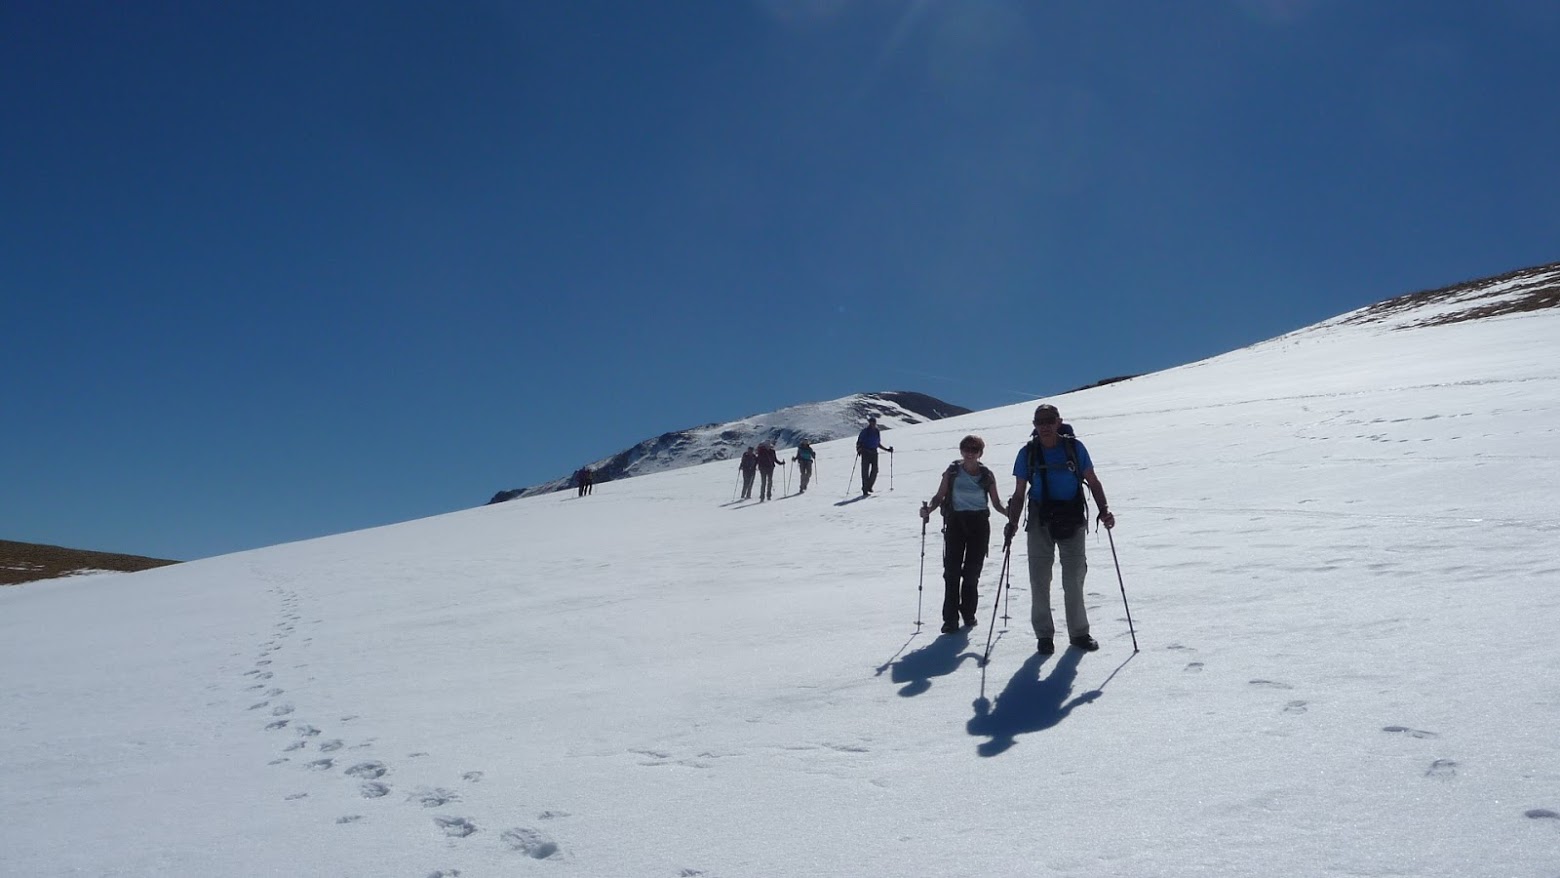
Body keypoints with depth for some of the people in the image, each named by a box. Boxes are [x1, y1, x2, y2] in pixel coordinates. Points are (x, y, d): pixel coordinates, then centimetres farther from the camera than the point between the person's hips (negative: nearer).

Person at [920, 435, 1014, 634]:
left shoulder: (987, 475, 4)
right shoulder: (952, 472, 2)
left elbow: (996, 502, 7)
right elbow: (939, 496, 3)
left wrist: (1008, 511, -13)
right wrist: (928, 508, -16)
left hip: (979, 524, 1)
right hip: (955, 522, -1)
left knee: (972, 572, 4)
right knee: (952, 571, -7)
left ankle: (968, 613, 21)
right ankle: (950, 619, -3)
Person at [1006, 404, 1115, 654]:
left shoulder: (1074, 447, 2)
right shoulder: (1028, 453, 4)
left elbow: (1093, 482, 8)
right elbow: (1019, 493, 7)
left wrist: (1103, 510, -5)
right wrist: (1013, 522, -5)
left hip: (1073, 520, 0)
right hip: (1040, 521, 0)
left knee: (1074, 579, 4)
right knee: (1039, 580, 1)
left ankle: (1079, 633, 16)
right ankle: (1044, 635, 12)